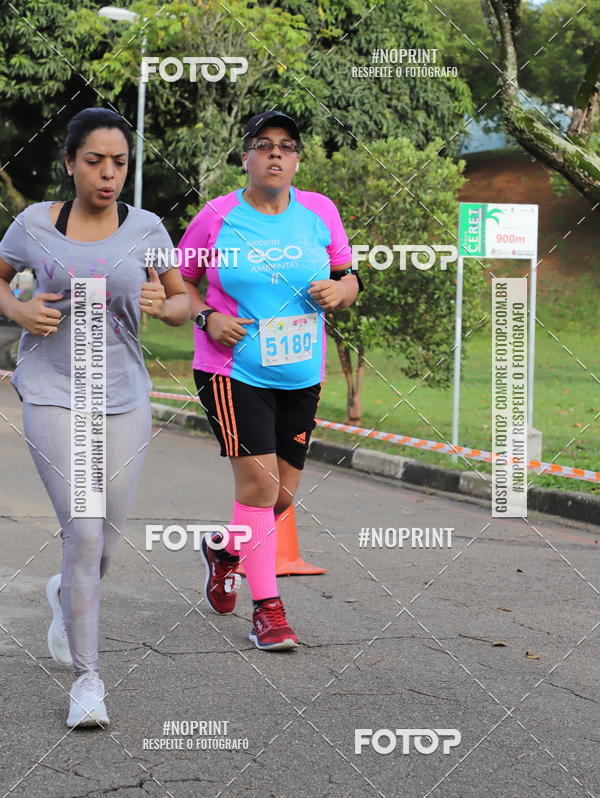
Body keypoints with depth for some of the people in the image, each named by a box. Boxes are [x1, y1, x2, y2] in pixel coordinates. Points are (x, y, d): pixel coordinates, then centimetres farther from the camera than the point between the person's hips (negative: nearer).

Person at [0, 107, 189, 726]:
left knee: (105, 543, 7)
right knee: (83, 532, -13)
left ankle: (64, 594, 45)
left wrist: (162, 303, -13)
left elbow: (183, 303, 10)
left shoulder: (144, 229, 2)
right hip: (52, 395, -2)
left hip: (124, 399, 2)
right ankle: (86, 677, -1)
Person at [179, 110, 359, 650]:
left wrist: (338, 291, -10)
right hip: (233, 371, -4)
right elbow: (179, 278, 8)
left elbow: (348, 280, 14)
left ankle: (224, 548, 41)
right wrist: (207, 317, -10)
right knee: (259, 481, -14)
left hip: (301, 376, 4)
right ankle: (267, 609, -4)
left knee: (283, 494, 10)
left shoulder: (321, 212, 4)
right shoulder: (218, 216, -3)